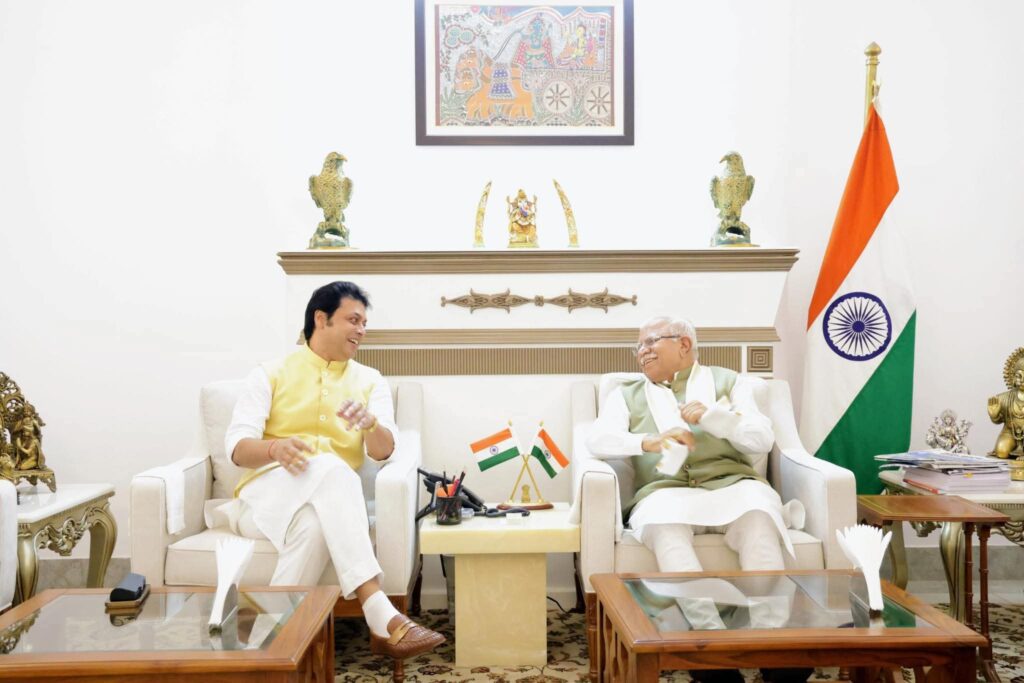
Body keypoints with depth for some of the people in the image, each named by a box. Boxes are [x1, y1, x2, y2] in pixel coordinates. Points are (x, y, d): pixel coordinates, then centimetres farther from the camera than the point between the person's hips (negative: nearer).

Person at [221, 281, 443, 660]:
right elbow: (237, 447, -4)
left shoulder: (370, 381, 14)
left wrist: (370, 423, -25)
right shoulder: (271, 375, 9)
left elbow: (383, 450, -1)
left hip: (327, 504, 2)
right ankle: (381, 617, -46)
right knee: (331, 467, -37)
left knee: (315, 525, -39)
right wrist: (276, 448, -28)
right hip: (264, 496, -2)